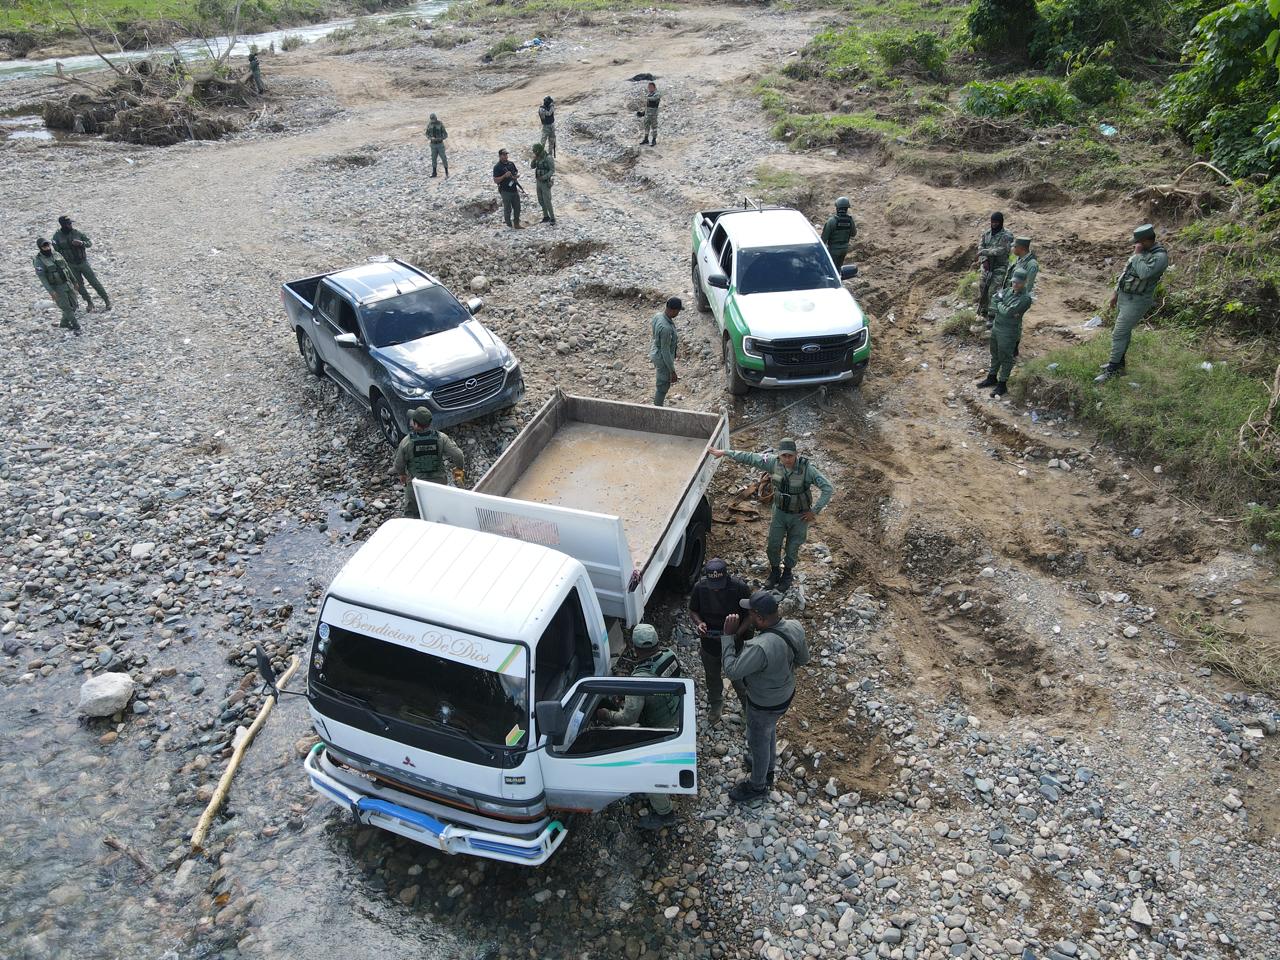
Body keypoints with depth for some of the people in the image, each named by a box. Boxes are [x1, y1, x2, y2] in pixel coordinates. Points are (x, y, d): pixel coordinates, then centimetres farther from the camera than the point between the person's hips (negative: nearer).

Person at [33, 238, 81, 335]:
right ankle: (76, 327, 1)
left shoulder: (56, 254, 3)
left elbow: (67, 268, 13)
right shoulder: (39, 261, -16)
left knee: (73, 306, 11)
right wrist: (51, 291, -25)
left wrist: (74, 281, 16)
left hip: (67, 284, 6)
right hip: (56, 288, -6)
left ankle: (64, 323, 31)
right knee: (67, 308, -7)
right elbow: (42, 277, -18)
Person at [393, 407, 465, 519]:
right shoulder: (441, 438, -15)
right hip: (439, 482, 2)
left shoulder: (406, 442, -18)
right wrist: (460, 467, 5)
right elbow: (458, 455, -16)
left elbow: (399, 464, -5)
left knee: (412, 515, 17)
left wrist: (402, 474, 17)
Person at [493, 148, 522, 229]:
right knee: (507, 209, 1)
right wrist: (504, 176, -23)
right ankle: (509, 225, 11)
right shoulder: (497, 167, -9)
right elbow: (495, 180, -12)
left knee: (517, 208, 11)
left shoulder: (511, 163, 9)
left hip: (514, 190, 6)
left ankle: (516, 224, 24)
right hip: (505, 191, -6)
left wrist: (516, 176, -3)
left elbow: (517, 172, 21)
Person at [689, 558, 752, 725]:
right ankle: (715, 705, 54)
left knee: (739, 678, 19)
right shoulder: (700, 587, -20)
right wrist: (699, 623, -25)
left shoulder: (740, 587, -27)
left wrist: (737, 633, -30)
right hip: (709, 642, 2)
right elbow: (692, 611, -3)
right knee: (712, 677, 26)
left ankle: (749, 706, 49)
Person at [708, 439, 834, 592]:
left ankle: (787, 574, 41)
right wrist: (725, 453, -7)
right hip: (779, 512, 3)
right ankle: (775, 572, 39)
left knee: (792, 549, 14)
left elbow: (828, 488, -25)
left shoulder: (807, 469, -28)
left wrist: (814, 511, -21)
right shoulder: (774, 463, -18)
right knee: (773, 546, 12)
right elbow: (750, 458, -9)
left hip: (799, 516, -3)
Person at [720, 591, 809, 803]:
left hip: (765, 704, -7)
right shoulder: (795, 628, -19)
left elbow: (732, 671, -31)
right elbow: (803, 659, -2)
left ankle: (757, 785, 45)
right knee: (769, 731, 33)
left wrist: (728, 635, -28)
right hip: (785, 694, 7)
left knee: (758, 741, 20)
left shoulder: (760, 647, -43)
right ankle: (768, 767, 59)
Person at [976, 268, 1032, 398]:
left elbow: (1008, 312, -26)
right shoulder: (1008, 290, 3)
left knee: (1005, 359, 4)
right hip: (996, 327, 8)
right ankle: (992, 378, 38)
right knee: (995, 354, 21)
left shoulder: (1025, 298, -21)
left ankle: (1002, 385, 15)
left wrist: (999, 305, -8)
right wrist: (1002, 310, -13)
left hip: (1008, 332, -8)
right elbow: (994, 299, 2)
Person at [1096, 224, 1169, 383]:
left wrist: (1138, 254, -22)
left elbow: (1144, 273, -33)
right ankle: (1118, 362, 31)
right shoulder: (1141, 252, 9)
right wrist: (1116, 293, 18)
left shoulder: (1160, 256, -19)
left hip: (1137, 301, -9)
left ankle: (1113, 369, -3)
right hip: (1124, 295, 9)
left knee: (1118, 334, -9)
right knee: (1124, 331, 18)